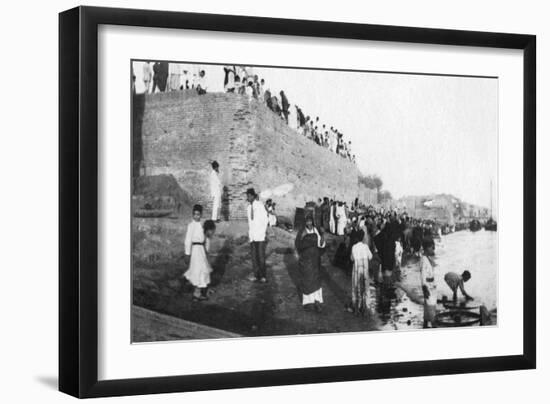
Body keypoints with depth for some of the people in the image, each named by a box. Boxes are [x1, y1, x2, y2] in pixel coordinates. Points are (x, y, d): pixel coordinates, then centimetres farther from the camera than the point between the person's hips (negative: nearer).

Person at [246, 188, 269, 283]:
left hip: (260, 235, -5)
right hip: (252, 235, 6)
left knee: (261, 255, -3)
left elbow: (265, 220, -4)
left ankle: (263, 276, 5)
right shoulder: (248, 207, 12)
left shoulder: (260, 205, -7)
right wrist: (249, 234, 11)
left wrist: (263, 232, -7)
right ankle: (256, 274, 10)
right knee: (254, 255, 4)